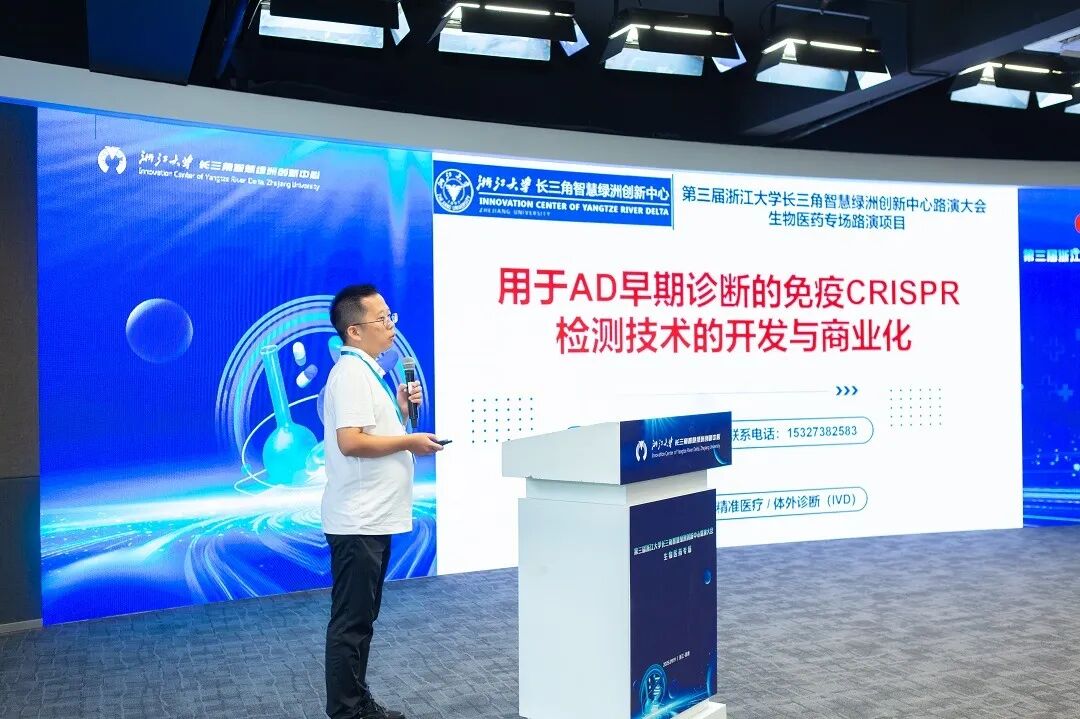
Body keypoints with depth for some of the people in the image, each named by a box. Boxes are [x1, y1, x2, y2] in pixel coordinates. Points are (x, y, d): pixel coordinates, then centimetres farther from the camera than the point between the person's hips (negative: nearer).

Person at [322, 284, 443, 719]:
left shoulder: (368, 370, 15)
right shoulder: (352, 372, -16)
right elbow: (350, 441, -26)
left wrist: (401, 409, 7)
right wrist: (409, 442, -17)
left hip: (372, 519, 10)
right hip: (358, 521, -10)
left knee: (361, 619, 17)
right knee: (350, 623, -1)